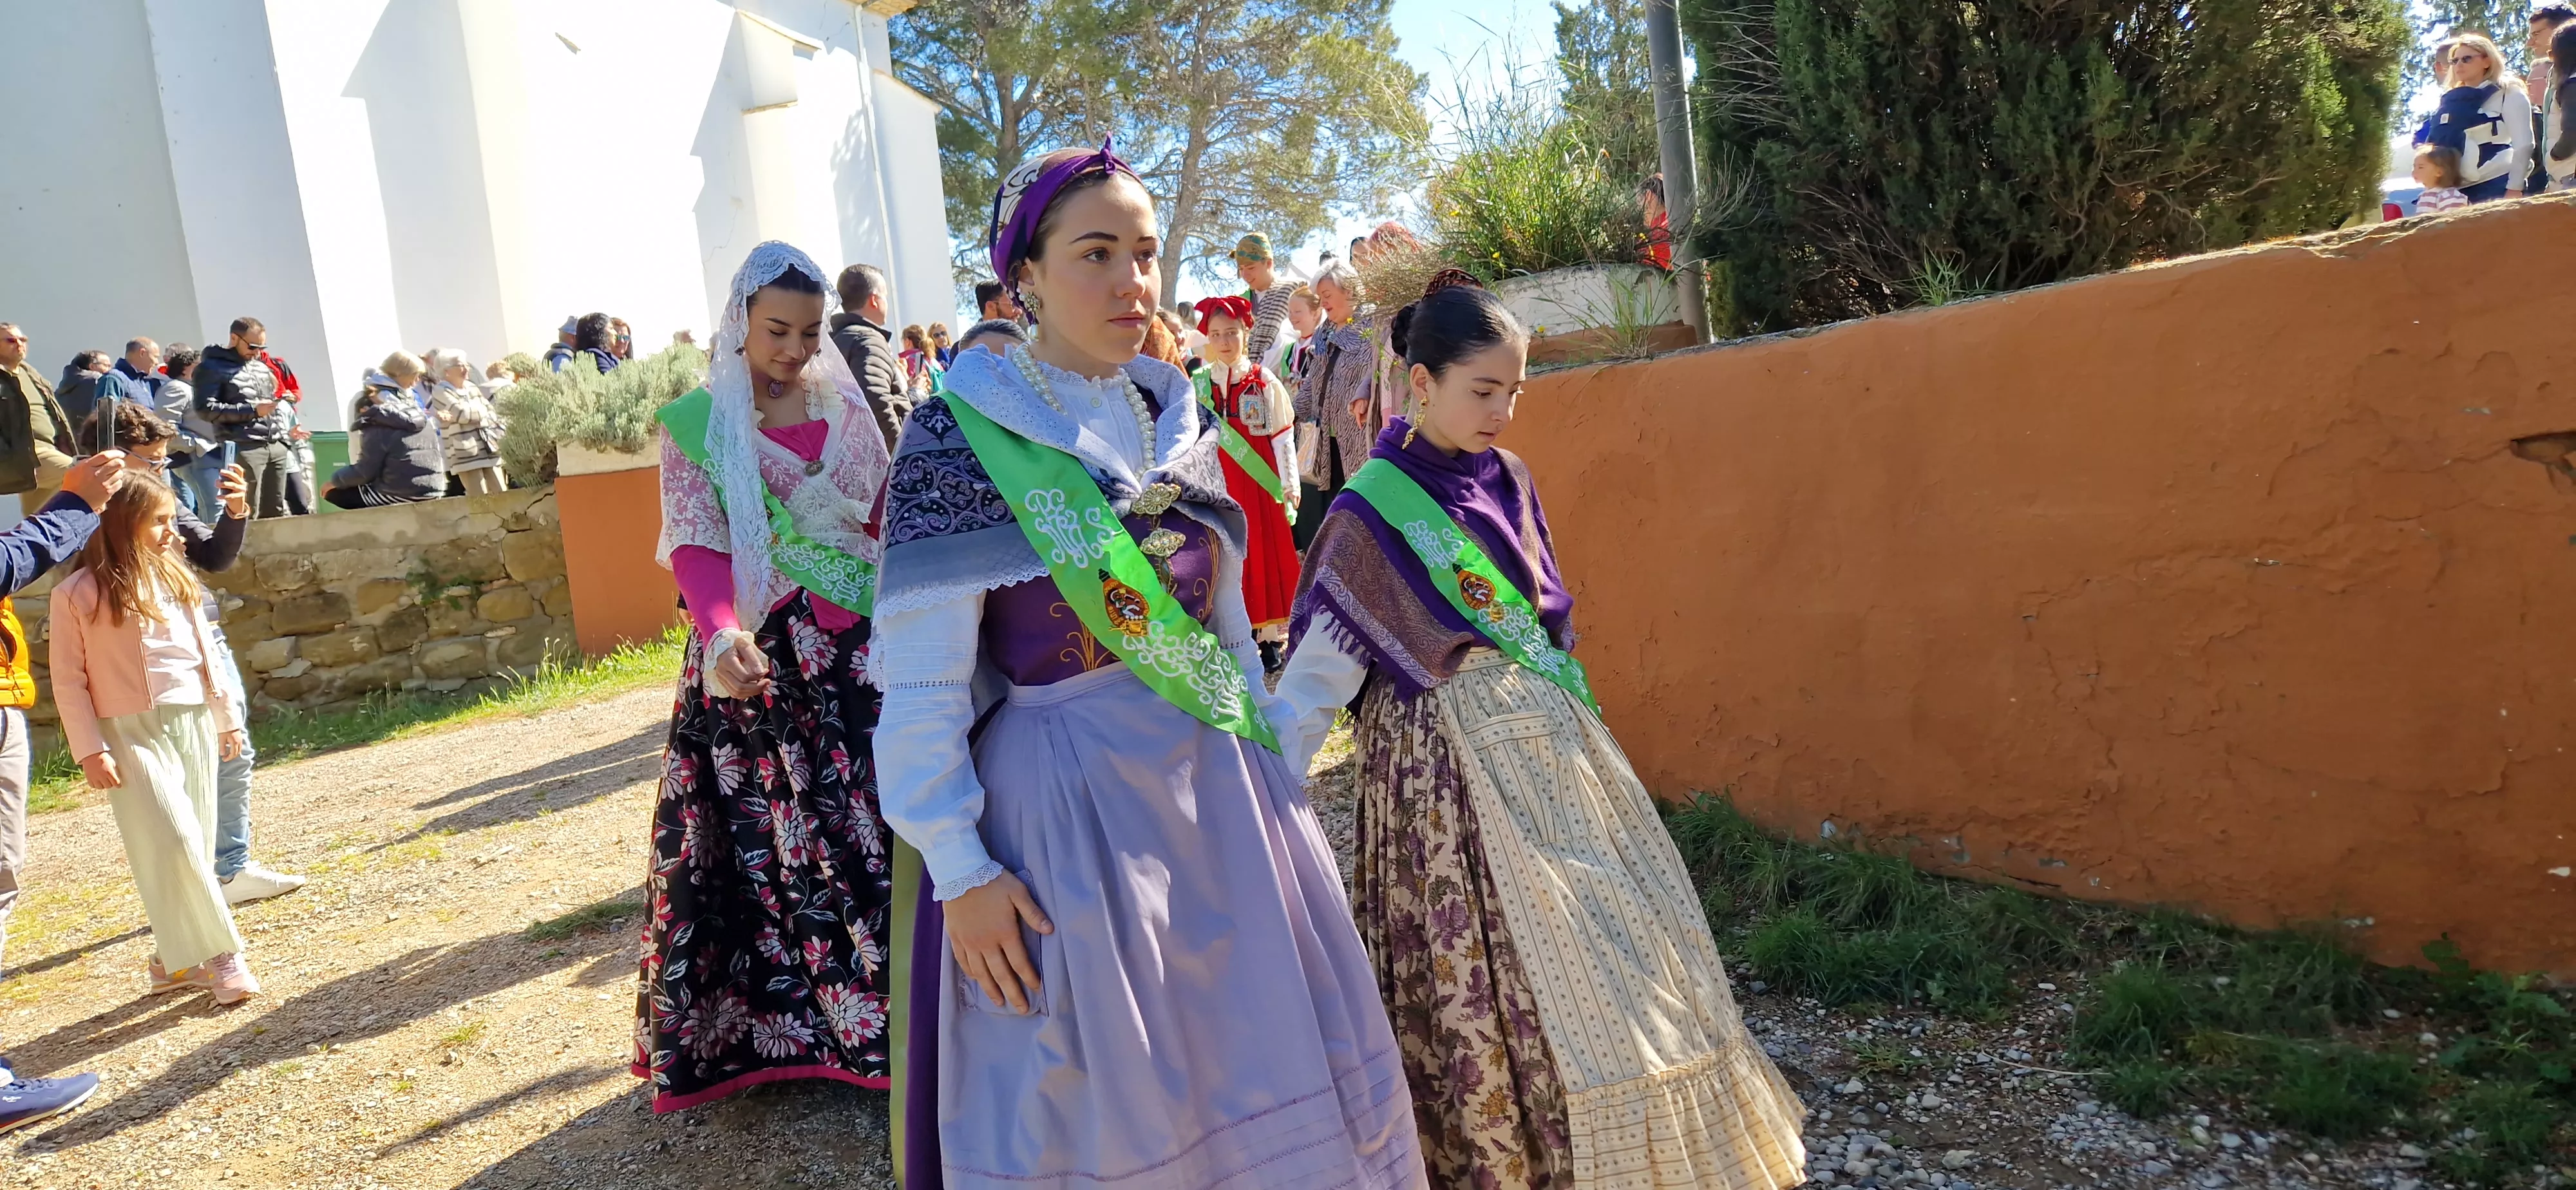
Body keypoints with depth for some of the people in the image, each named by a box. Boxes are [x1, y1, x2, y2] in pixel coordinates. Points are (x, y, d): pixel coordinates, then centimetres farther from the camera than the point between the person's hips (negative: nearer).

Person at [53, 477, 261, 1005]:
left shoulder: (176, 579, 12)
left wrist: (227, 719, 18)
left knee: (191, 848, 6)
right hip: (134, 733, -6)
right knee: (174, 846, -12)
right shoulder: (80, 593, -6)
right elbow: (69, 680, -5)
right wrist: (91, 751, -9)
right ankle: (219, 953, -3)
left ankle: (177, 959, 15)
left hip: (194, 725, 6)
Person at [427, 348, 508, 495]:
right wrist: (481, 410, 2)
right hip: (465, 455, -6)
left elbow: (493, 414, 14)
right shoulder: (440, 392, -4)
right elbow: (464, 413, -16)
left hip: (489, 451, 6)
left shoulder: (472, 387, 16)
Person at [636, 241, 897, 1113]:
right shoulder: (696, 424, -1)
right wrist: (722, 636, -29)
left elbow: (885, 519, 12)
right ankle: (761, 1024, 14)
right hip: (752, 661, -2)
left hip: (852, 650, 3)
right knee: (753, 841, 2)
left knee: (868, 825, 3)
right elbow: (695, 548, -10)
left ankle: (879, 1004, 14)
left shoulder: (845, 408, 8)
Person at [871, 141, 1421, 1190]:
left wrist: (1267, 766, 15)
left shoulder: (1176, 419, 6)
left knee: (1252, 1060, 14)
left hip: (1219, 785, 5)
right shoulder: (958, 434, -11)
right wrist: (958, 870, -14)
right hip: (1066, 797, -5)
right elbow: (919, 681, -12)